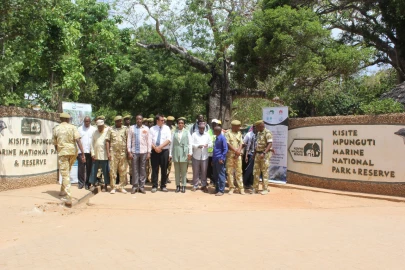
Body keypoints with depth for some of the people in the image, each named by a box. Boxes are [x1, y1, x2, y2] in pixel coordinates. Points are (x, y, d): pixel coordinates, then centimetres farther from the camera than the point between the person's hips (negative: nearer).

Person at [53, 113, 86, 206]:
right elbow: (78, 140, -9)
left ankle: (68, 198, -10)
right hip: (73, 151, 2)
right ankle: (63, 191, 35)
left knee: (65, 174, -1)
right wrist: (83, 154, -11)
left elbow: (55, 144, 12)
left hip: (62, 152, -2)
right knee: (67, 172, 23)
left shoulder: (56, 129, 5)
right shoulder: (72, 127, 2)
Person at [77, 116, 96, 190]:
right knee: (81, 168, -2)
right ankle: (81, 182, 7)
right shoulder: (79, 129, 11)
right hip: (81, 151, 0)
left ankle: (87, 183, 11)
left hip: (90, 152, 0)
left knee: (89, 168, 3)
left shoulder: (94, 129, 7)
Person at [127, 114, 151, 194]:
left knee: (143, 169, 3)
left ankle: (142, 186, 10)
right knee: (135, 169, 1)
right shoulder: (132, 128, 6)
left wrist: (149, 153, 1)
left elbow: (149, 141, 6)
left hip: (144, 152, 0)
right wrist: (129, 152, -3)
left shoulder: (146, 128, 7)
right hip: (134, 152, 0)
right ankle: (135, 186, 9)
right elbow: (129, 140, 4)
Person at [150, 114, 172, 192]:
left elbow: (168, 139, -7)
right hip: (154, 151, 0)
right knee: (155, 169, 2)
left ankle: (163, 186, 15)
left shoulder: (166, 128, 3)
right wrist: (155, 148, -14)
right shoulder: (152, 129, 6)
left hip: (164, 151, 0)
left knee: (164, 169, 4)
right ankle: (154, 186, 11)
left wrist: (160, 147, -15)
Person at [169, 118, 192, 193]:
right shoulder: (174, 133, 6)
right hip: (176, 153, 1)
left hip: (184, 153, -1)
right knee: (177, 171, 7)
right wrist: (170, 154, 4)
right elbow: (172, 144, 7)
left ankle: (183, 185, 10)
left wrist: (190, 153, -5)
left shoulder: (187, 133, 4)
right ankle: (178, 185, 15)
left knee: (184, 171, 3)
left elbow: (190, 143, 3)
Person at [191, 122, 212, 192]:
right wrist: (198, 146, -22)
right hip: (196, 156, -1)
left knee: (204, 171, 5)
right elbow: (191, 144, -7)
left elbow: (211, 143, 8)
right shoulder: (194, 134, 1)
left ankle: (204, 185, 15)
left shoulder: (207, 135, 9)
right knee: (195, 171, 5)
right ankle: (195, 185, 15)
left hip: (204, 156, 2)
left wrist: (208, 145, -14)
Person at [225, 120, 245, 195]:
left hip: (238, 155, 3)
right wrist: (235, 151, -12)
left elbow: (241, 144, 7)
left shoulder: (239, 133, 12)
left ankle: (241, 188, 6)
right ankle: (231, 188, 8)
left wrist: (239, 151, -9)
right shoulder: (228, 133, -1)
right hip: (230, 154, -3)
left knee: (239, 171, 3)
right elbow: (228, 144, -8)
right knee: (230, 172, 1)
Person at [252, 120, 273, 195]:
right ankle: (255, 188, 16)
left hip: (265, 154, -8)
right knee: (256, 171, 8)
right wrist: (255, 153, 17)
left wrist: (264, 153, -26)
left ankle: (265, 189, 4)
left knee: (265, 172, -3)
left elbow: (270, 144, -19)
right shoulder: (258, 133, 15)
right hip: (258, 154, 8)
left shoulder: (267, 132, -11)